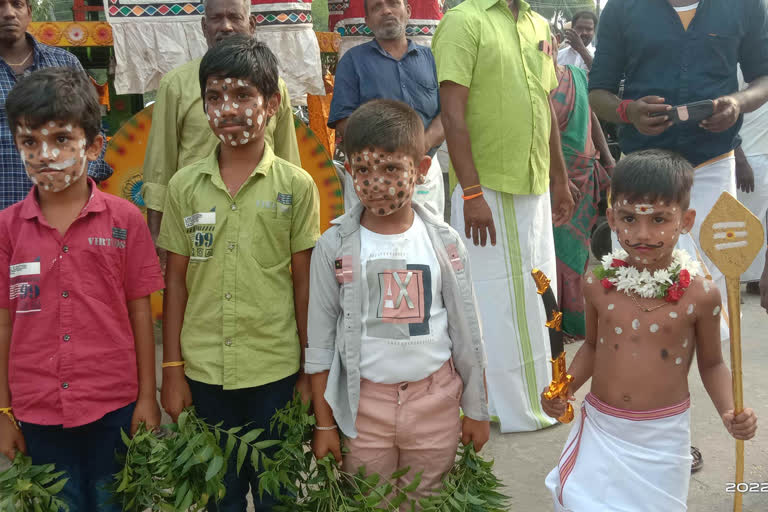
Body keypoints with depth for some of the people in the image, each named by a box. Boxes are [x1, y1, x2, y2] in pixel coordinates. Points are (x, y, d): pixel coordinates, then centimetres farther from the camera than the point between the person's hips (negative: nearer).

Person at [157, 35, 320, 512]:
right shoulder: (185, 185, 0)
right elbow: (176, 281, 4)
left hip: (275, 370, -1)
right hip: (204, 373, 2)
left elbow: (304, 284, -2)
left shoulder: (296, 185, -5)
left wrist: (311, 373, 1)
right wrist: (172, 370, 3)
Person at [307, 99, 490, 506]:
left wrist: (476, 410, 7)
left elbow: (466, 331, 3)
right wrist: (324, 424, 1)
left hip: (435, 400, 1)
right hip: (365, 404, -1)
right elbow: (320, 341, -1)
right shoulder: (335, 247, -7)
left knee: (424, 502, 15)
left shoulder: (443, 242, -4)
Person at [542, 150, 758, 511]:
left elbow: (711, 363, 1)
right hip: (600, 427, 2)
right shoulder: (597, 283, -7)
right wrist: (566, 388, -5)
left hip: (662, 435, -2)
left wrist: (729, 409, -15)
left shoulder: (700, 294, -13)